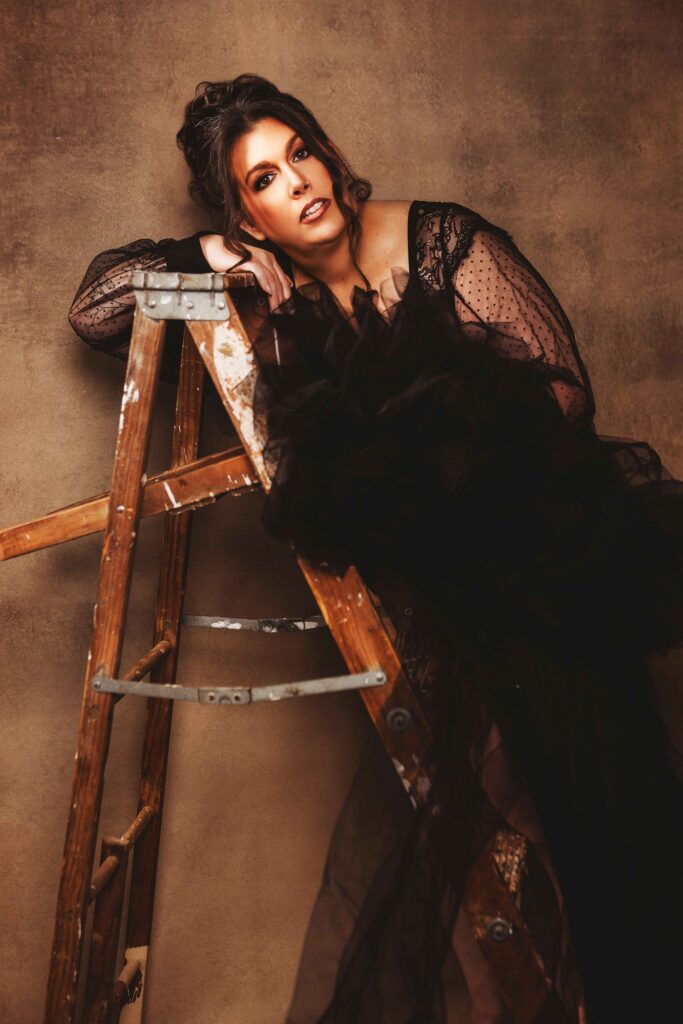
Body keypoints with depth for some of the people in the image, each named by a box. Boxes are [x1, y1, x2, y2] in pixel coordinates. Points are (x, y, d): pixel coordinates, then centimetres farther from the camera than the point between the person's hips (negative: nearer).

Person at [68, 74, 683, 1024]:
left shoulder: (440, 241, -6)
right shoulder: (273, 306, 3)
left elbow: (559, 390, -10)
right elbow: (95, 305, 7)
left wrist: (436, 442, -17)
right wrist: (207, 257, -6)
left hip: (549, 569, -2)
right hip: (434, 604, 2)